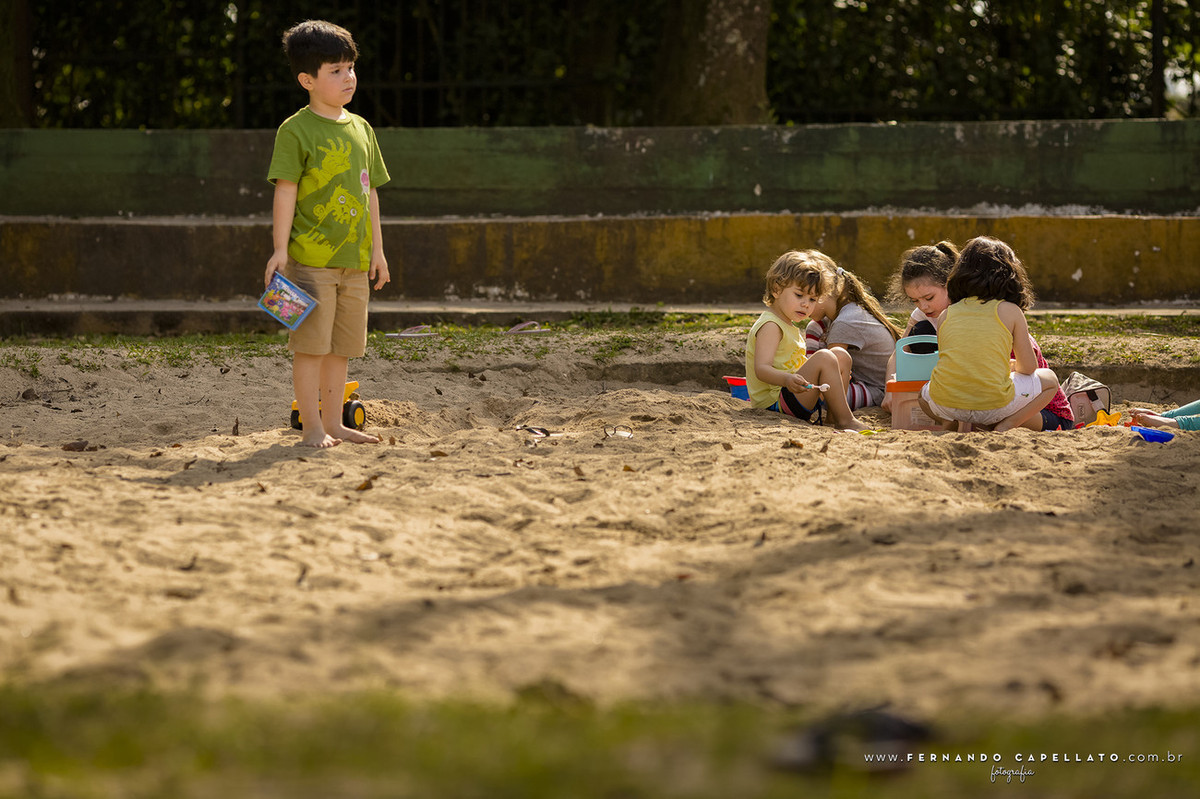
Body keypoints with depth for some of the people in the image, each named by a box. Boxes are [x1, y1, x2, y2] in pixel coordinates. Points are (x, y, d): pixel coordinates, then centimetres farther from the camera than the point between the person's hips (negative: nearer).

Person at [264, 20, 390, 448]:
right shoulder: (296, 131, -7)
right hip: (310, 256, -6)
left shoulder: (360, 128, 13)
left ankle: (334, 422, 19)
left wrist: (377, 249, 14)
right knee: (310, 343, -5)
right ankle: (312, 427, 1)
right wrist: (280, 250, -14)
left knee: (342, 346, 11)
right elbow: (285, 192, -9)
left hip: (354, 258, 6)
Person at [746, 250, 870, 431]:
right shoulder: (770, 326, -13)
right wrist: (787, 379, -44)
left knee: (841, 355, 11)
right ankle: (845, 420, -22)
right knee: (824, 358, -25)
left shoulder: (788, 326, 20)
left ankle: (835, 411, 4)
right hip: (773, 401, -11)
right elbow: (761, 369, -25)